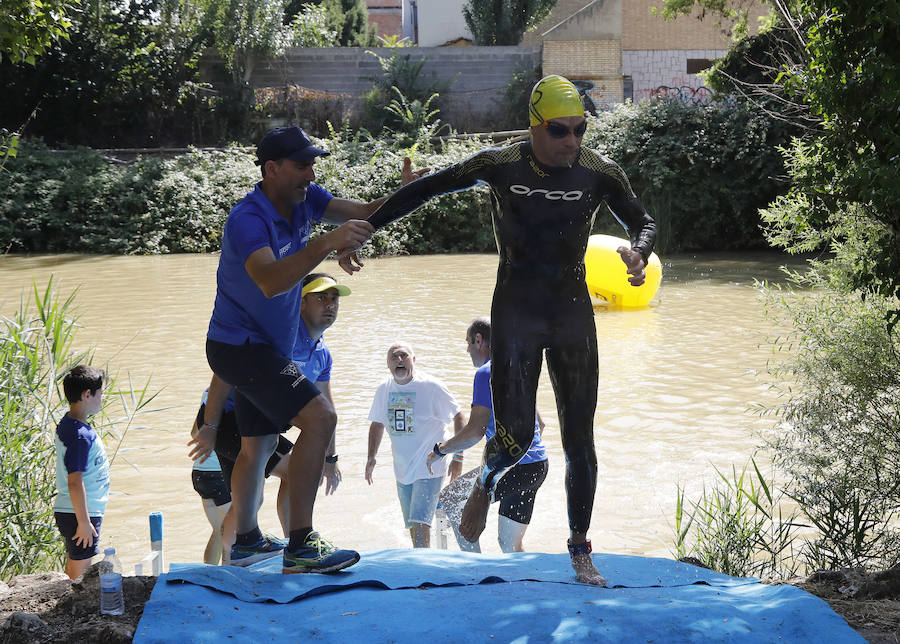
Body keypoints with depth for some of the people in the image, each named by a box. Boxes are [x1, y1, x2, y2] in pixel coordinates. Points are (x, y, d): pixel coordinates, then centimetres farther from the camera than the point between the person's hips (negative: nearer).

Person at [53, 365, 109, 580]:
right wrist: (84, 522, -22)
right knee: (80, 573, -3)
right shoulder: (80, 436, -23)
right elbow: (75, 482, -26)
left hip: (67, 511, 10)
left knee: (72, 570, 17)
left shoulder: (66, 424, 8)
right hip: (79, 514, -10)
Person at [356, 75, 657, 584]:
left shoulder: (600, 174, -5)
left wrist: (638, 252, -18)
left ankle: (580, 548, 20)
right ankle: (486, 486, 25)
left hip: (573, 313, 2)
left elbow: (644, 223, 7)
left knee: (580, 441, 3)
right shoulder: (502, 166, -8)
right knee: (516, 436, -11)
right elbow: (424, 190, 0)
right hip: (516, 311, -2)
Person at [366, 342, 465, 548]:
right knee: (412, 526, 14)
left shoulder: (431, 387, -13)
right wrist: (371, 458, 11)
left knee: (420, 523, -19)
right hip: (402, 471, 6)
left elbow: (458, 417, -7)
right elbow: (377, 424, 19)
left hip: (429, 470, -6)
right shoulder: (384, 390, 4)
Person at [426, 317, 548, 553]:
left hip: (514, 468, -9)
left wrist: (439, 450, -4)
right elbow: (539, 424, 27)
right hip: (538, 466, 9)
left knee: (449, 500, 6)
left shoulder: (487, 373, -11)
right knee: (509, 545, 15)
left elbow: (475, 431, -18)